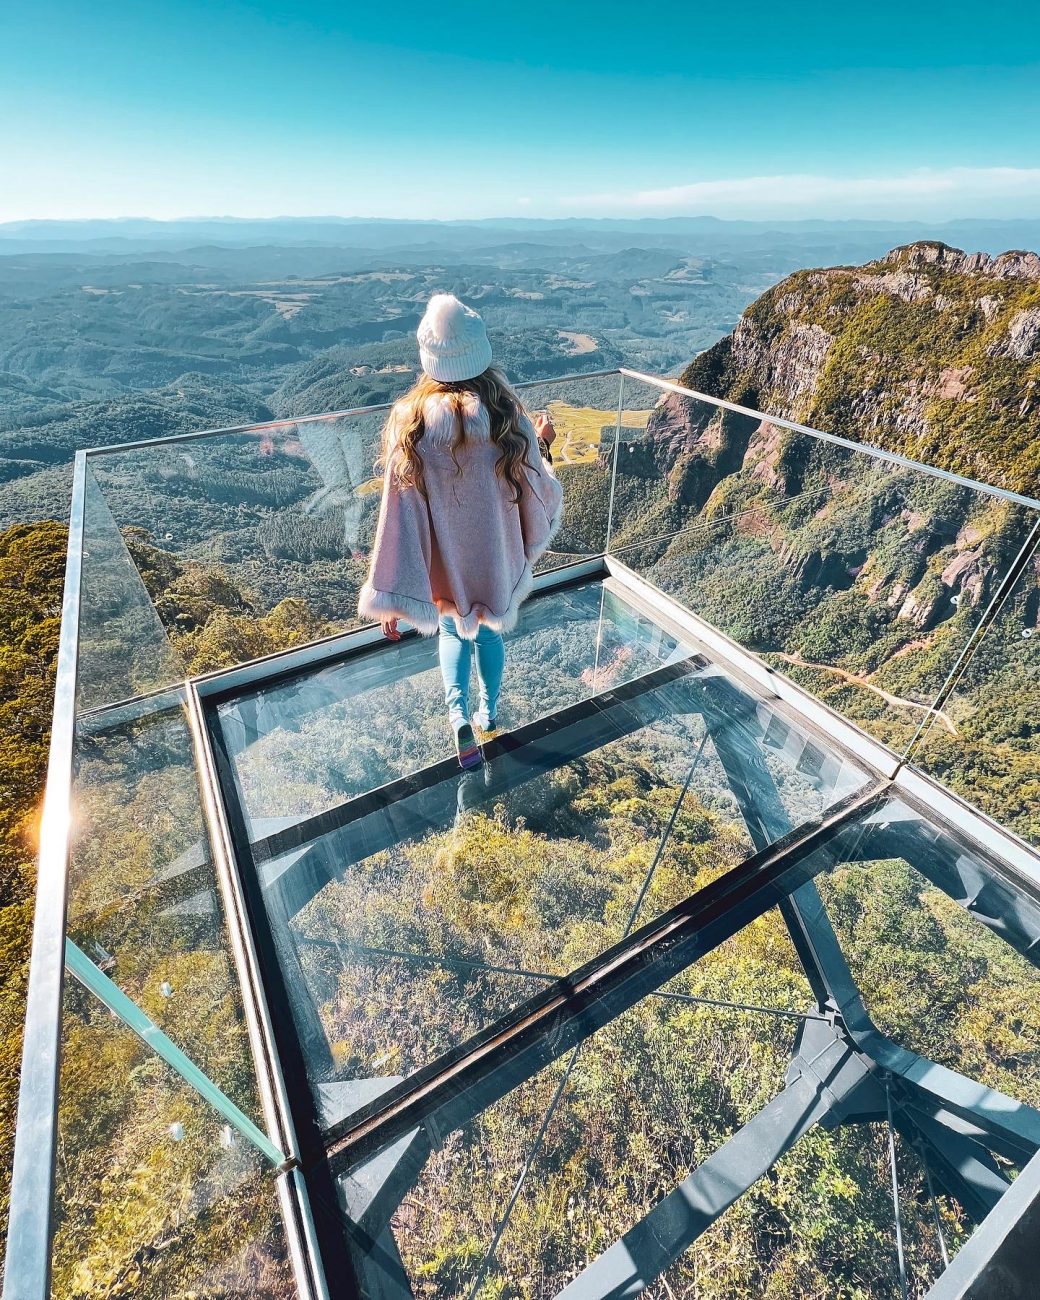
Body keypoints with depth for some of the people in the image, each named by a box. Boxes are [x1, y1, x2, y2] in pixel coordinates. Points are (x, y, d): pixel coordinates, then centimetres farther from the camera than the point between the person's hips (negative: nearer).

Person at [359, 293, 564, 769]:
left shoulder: (409, 422, -19)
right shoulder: (508, 418, -18)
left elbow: (400, 515, -19)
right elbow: (539, 498, -8)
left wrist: (392, 600, -13)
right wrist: (541, 447, 11)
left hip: (444, 563, 0)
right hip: (496, 560, 1)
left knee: (453, 632, 28)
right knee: (489, 631, 28)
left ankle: (458, 714, 8)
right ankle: (489, 713, 46)